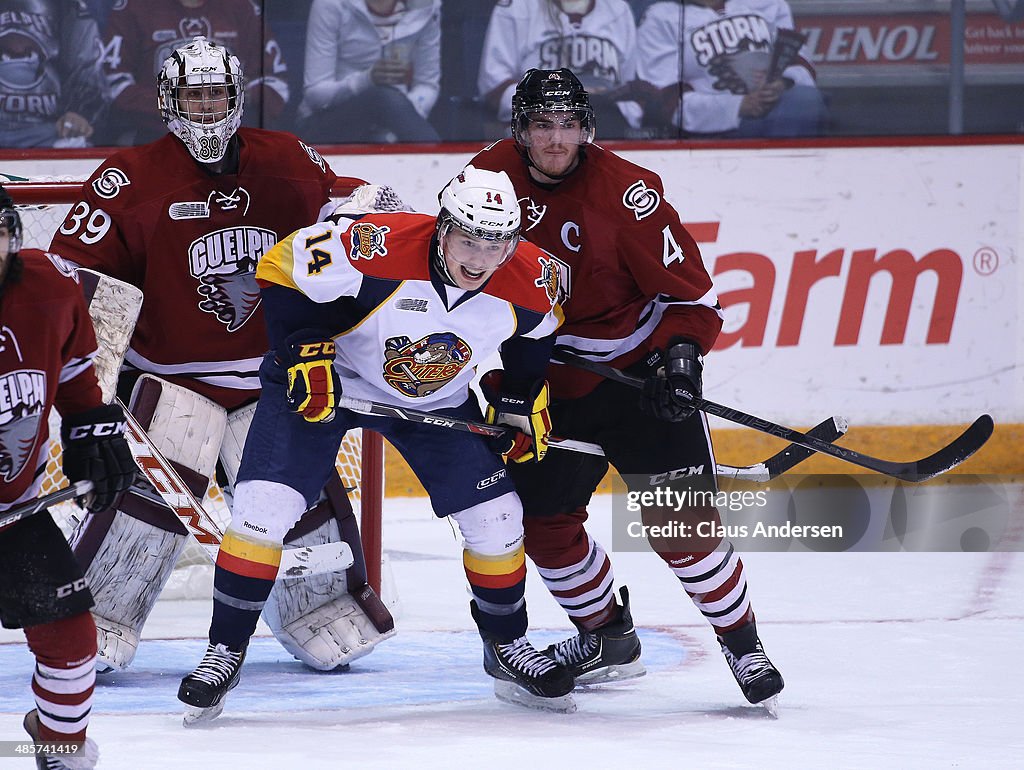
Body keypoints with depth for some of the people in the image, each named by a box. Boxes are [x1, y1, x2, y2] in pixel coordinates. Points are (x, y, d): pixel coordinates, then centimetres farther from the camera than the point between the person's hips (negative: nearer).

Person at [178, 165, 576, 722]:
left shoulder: (530, 282, -20)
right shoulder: (376, 248, -35)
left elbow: (531, 336, 5)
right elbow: (284, 268, -21)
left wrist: (522, 402, 4)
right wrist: (306, 353, -26)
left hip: (437, 399, 4)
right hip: (323, 381, -3)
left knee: (496, 519, -3)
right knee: (263, 508, -16)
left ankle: (507, 650, 22)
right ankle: (225, 651, 0)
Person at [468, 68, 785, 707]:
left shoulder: (626, 191, -17)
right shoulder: (490, 180, -4)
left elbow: (686, 287, -13)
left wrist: (681, 354, -27)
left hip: (638, 370, -5)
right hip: (547, 383, 5)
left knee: (682, 515, -14)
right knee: (542, 521, 5)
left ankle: (743, 647, -2)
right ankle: (609, 640, 26)